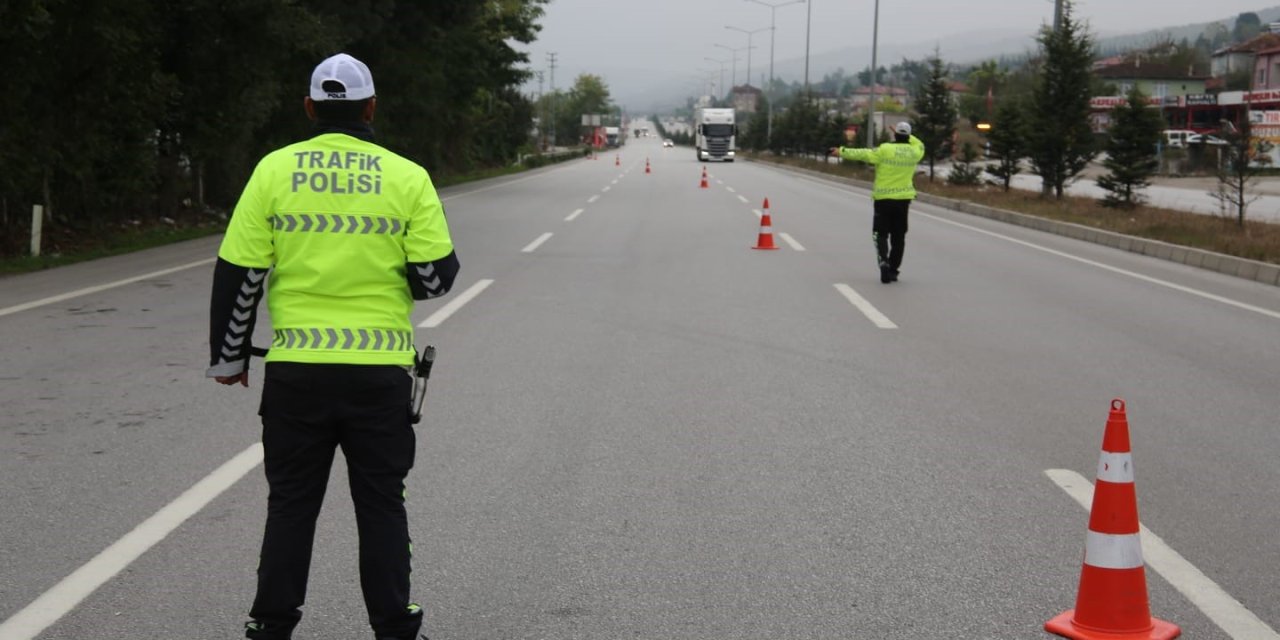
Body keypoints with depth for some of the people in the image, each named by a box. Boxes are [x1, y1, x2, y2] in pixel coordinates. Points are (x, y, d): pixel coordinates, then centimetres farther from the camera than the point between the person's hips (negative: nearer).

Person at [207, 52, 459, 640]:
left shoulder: (274, 169, -1)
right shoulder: (407, 177, -3)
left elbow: (238, 274, -1)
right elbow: (435, 276, -4)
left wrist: (229, 357, 11)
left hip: (296, 370, 1)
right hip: (380, 371, -1)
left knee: (291, 502, 13)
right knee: (381, 502, 12)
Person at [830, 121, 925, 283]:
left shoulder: (885, 150, -13)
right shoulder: (914, 152, 0)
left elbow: (862, 154, -10)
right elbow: (920, 146, 23)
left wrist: (842, 151, 0)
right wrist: (907, 136, 27)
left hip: (883, 198, -3)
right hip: (903, 199, 3)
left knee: (881, 234, 5)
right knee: (898, 236, 12)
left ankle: (884, 263, -18)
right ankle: (893, 270, 14)